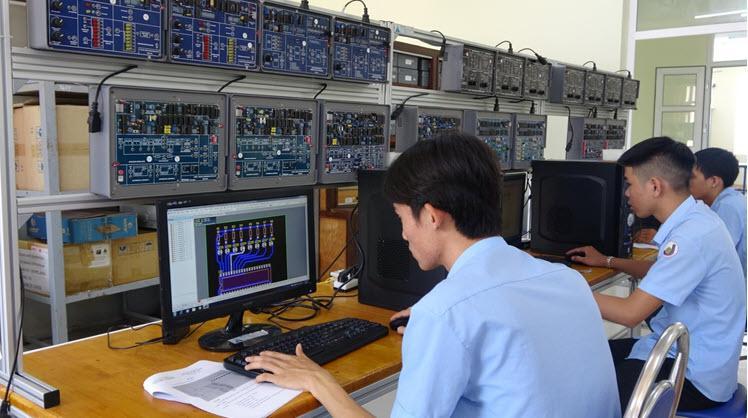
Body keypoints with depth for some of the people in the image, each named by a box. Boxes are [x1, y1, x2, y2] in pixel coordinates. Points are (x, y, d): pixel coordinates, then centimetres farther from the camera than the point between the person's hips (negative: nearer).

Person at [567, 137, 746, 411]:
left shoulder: (692, 236, -27)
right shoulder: (693, 218, 3)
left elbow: (630, 313, -27)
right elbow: (662, 273, 23)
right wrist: (607, 262, 24)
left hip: (695, 378, -9)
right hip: (684, 351, 9)